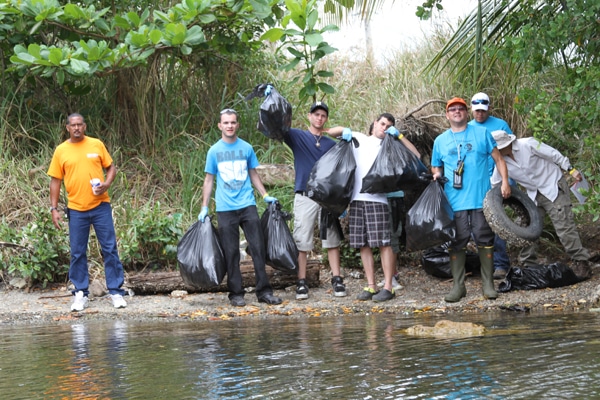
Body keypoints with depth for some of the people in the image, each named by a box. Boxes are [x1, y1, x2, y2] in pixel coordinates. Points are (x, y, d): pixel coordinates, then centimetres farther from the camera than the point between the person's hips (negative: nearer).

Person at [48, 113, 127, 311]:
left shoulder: (97, 145, 3)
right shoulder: (61, 151, 3)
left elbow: (111, 167, 10)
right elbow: (55, 181, 6)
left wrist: (107, 184, -10)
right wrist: (54, 208, 0)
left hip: (101, 206, 0)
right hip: (76, 209, 0)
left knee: (110, 249, 0)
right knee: (77, 253, 4)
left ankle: (116, 292, 6)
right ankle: (80, 294, 12)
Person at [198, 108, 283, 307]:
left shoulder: (247, 148, 7)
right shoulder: (214, 151, 5)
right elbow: (209, 180, 8)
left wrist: (265, 196, 9)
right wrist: (204, 208, 4)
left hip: (247, 205, 1)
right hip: (225, 209, -1)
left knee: (258, 248, -3)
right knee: (231, 253, 1)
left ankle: (264, 291, 2)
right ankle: (236, 294, 7)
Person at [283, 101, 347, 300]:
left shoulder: (332, 144, 13)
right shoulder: (297, 136, 5)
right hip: (304, 197, -2)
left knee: (332, 239, 3)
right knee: (302, 241, -2)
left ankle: (337, 280, 8)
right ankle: (301, 283, 2)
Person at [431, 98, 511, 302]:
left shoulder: (482, 133, 8)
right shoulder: (440, 141, 12)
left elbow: (498, 159, 8)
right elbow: (435, 167, 21)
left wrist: (505, 181, -4)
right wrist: (437, 174, -3)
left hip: (481, 199, -1)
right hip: (454, 201, 1)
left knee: (485, 240, 0)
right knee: (456, 243, 1)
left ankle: (488, 284, 7)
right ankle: (458, 286, 7)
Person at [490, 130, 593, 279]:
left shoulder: (528, 144, -20)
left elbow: (554, 154, -11)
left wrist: (570, 169, -8)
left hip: (553, 187, -6)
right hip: (534, 194, 6)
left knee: (564, 225, -12)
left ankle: (581, 263, -7)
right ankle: (528, 265, 11)